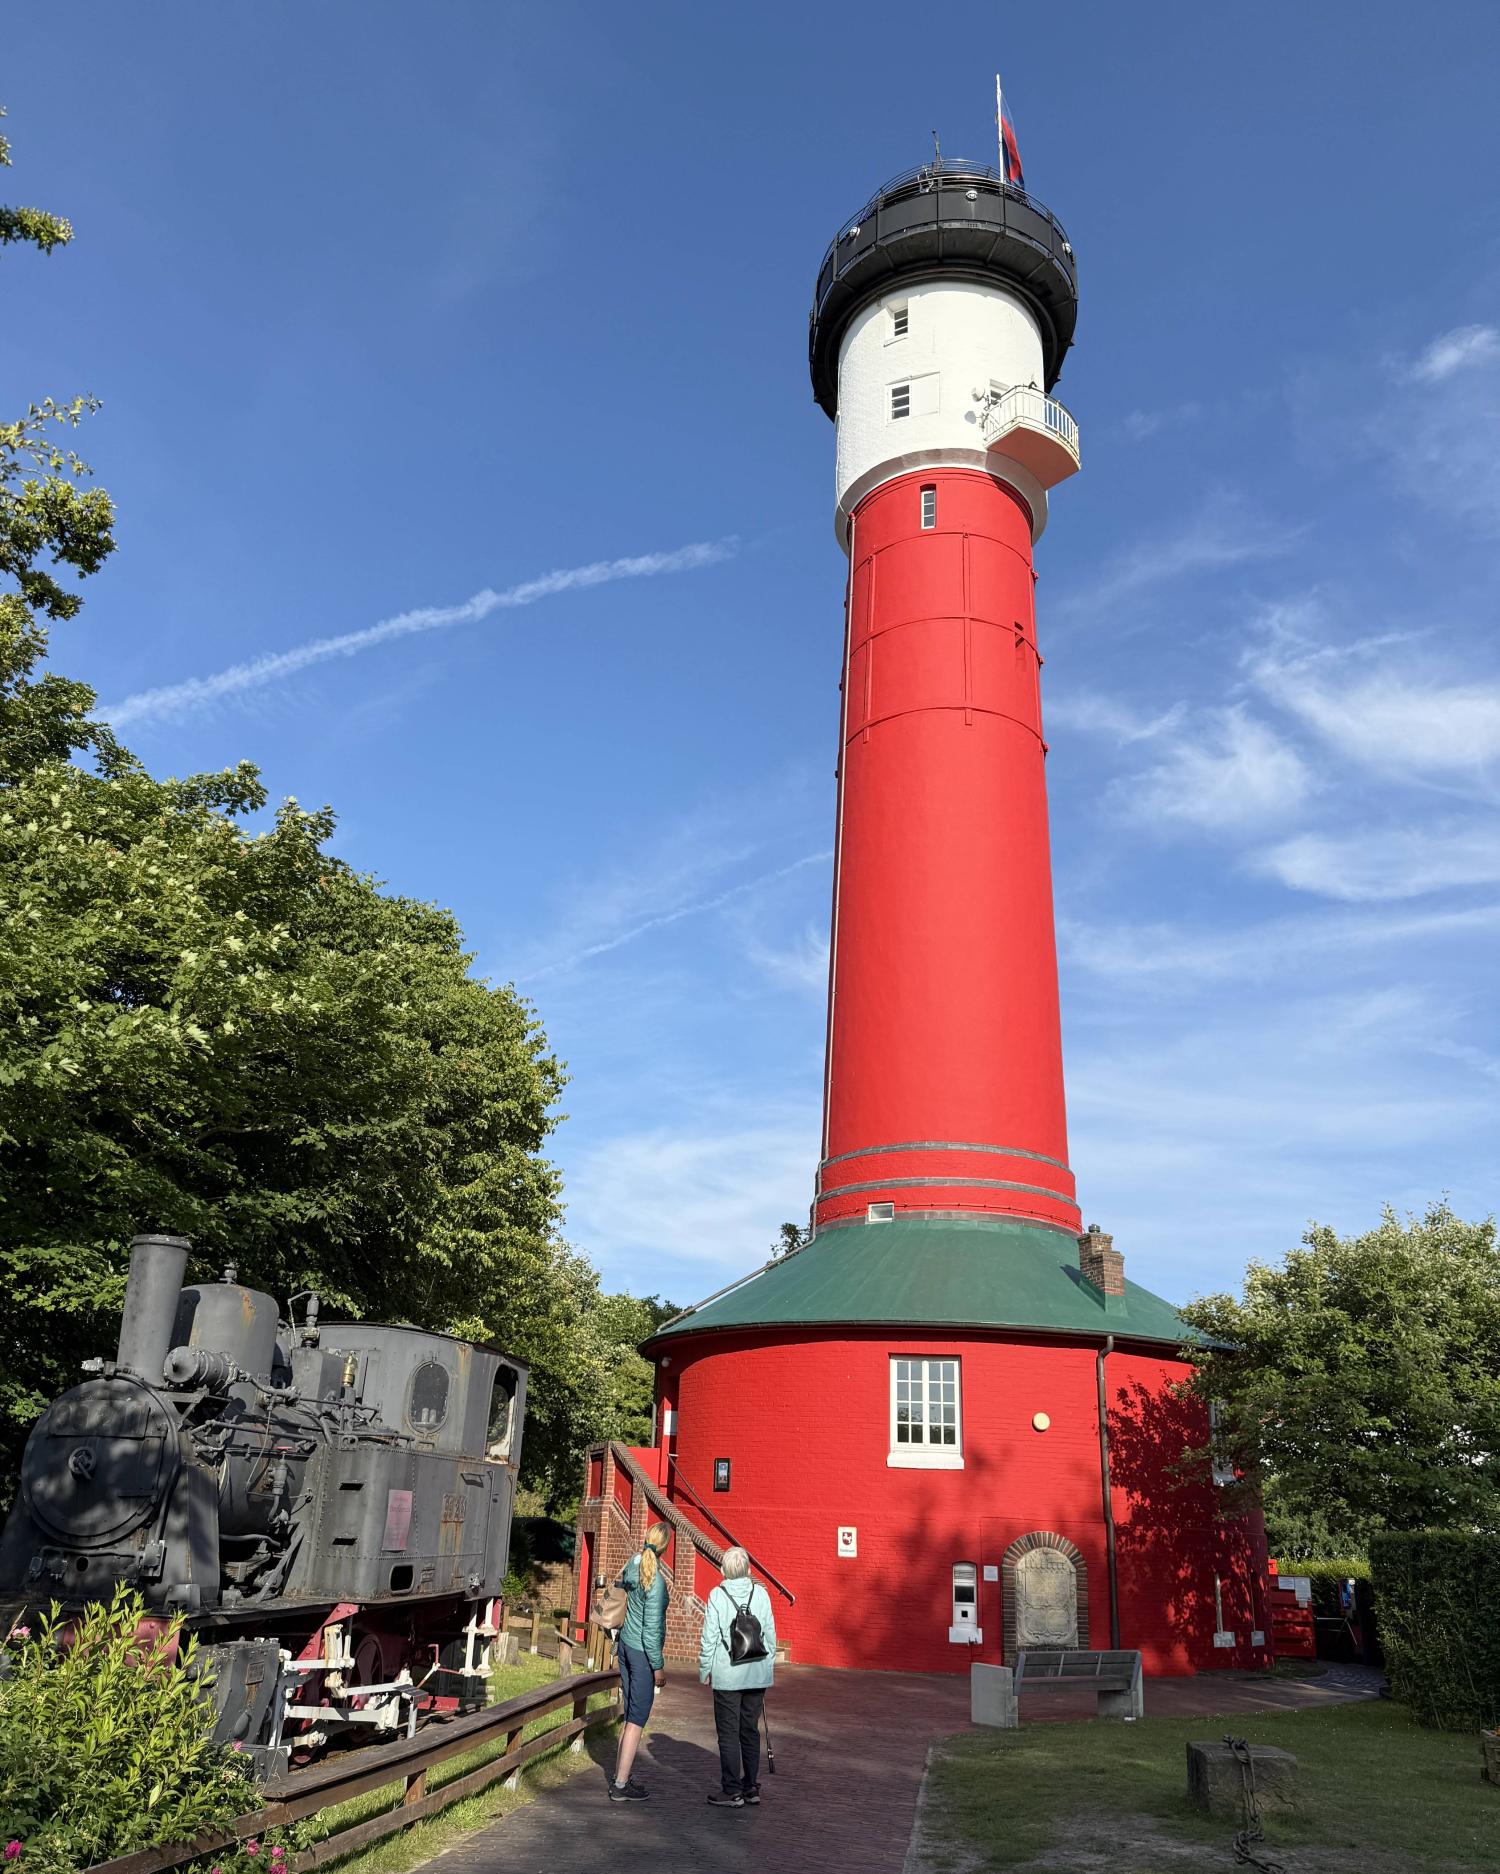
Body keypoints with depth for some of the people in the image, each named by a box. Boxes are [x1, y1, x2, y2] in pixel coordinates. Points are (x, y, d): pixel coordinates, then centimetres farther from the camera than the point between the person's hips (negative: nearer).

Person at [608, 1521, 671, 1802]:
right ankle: (621, 1785, 6)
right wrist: (658, 1666, -10)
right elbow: (651, 1627, -18)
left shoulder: (634, 1564, -1)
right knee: (637, 1719, 1)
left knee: (630, 1716, 17)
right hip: (642, 1652, -8)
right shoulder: (655, 1581, -22)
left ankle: (621, 1775, 23)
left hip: (626, 1644, 8)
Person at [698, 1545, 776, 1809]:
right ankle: (751, 1787, 21)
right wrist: (768, 1666, 15)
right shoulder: (761, 1594, 0)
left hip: (727, 1675, -4)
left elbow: (709, 1637, -7)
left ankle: (732, 1791, 9)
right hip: (757, 1674, 4)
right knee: (750, 1730, 15)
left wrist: (705, 1669, 4)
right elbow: (770, 1634, 4)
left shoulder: (717, 1595, -8)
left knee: (728, 1733, 6)